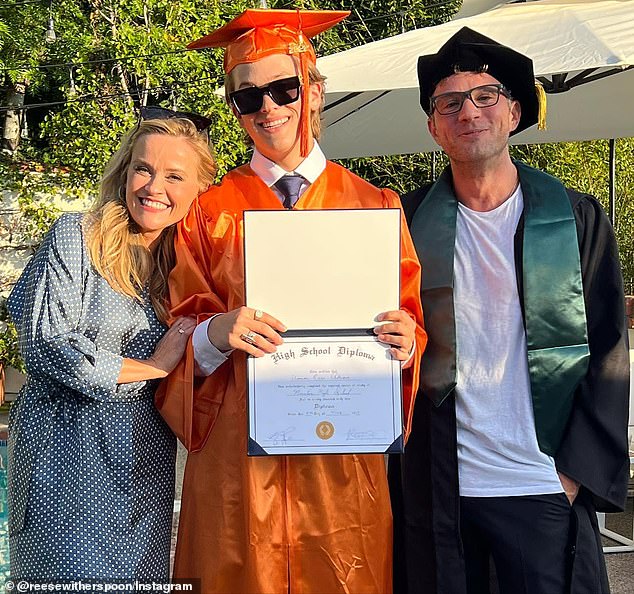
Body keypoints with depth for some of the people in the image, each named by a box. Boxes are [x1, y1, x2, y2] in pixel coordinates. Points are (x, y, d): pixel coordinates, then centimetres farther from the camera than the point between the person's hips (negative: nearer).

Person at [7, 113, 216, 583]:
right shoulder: (76, 237, -7)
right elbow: (45, 347, -16)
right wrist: (152, 367, -12)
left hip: (147, 465, 5)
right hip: (70, 457, -5)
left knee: (140, 579, 12)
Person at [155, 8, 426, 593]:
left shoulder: (375, 207, 6)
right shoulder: (210, 212, 5)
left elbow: (410, 318, 8)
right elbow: (183, 337, 4)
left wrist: (405, 338, -14)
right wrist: (217, 331, -18)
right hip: (238, 454, 0)